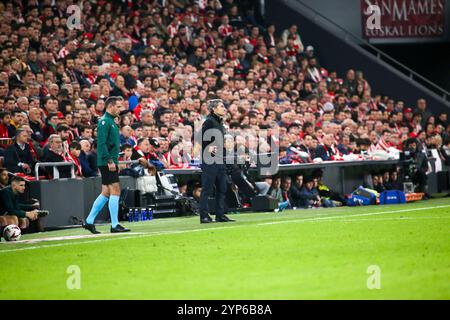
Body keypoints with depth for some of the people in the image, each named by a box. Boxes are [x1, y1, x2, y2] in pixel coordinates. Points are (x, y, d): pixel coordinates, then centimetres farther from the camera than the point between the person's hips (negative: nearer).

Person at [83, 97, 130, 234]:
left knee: (106, 193, 10)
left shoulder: (111, 121, 19)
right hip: (107, 162, -10)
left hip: (110, 162, 10)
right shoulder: (104, 121, -12)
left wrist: (116, 162, 22)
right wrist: (109, 161, -24)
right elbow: (101, 144, -20)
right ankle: (115, 225, -7)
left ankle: (89, 221, 14)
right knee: (115, 191, -9)